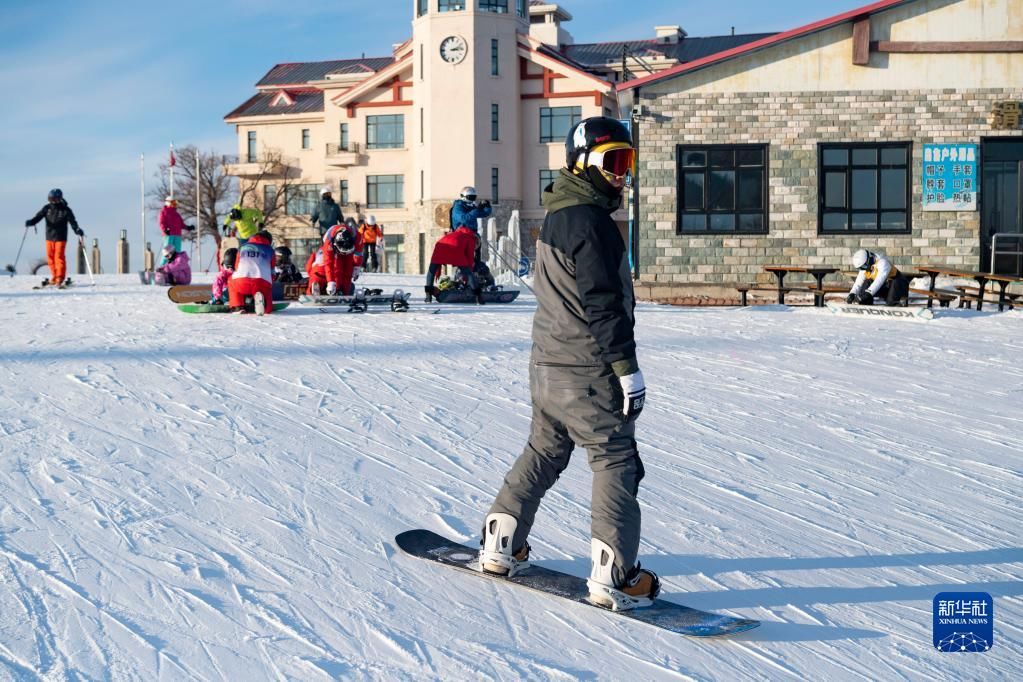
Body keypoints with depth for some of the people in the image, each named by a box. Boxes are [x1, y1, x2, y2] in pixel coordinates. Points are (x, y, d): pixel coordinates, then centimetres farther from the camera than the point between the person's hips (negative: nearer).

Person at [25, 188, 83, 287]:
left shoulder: (66, 210, -6)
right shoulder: (47, 208, 2)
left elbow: (72, 222, -9)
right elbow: (38, 217, -5)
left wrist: (78, 230, -27)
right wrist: (30, 222, -25)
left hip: (60, 238, -4)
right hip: (49, 237, 4)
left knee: (59, 257, -10)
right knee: (50, 258, 7)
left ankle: (60, 278, -7)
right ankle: (54, 276, 21)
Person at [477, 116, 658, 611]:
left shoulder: (557, 216, 14)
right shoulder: (589, 222, -17)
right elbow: (602, 303, -21)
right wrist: (626, 366, -19)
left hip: (547, 363, 10)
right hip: (587, 371, -9)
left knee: (543, 451, 21)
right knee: (616, 461, -3)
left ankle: (500, 547, 29)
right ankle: (614, 578, -4)